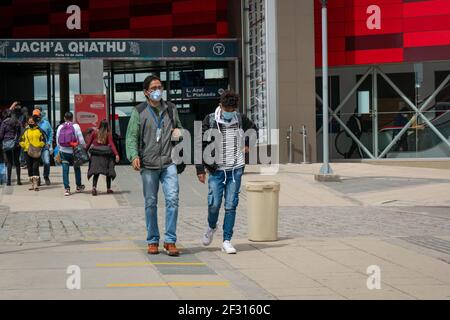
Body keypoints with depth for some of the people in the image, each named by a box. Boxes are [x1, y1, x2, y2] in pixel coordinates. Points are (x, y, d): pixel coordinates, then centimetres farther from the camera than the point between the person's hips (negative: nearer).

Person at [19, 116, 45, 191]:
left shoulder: (39, 130, 3)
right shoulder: (26, 131, 8)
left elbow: (43, 140, 7)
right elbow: (21, 141, 10)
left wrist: (39, 146, -8)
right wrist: (26, 146, -6)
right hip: (28, 152, 3)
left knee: (35, 167, -11)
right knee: (30, 168, 6)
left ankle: (36, 184, -13)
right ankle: (32, 183, 16)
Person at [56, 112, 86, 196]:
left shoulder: (60, 127, 3)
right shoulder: (75, 126, -6)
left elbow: (57, 141, 8)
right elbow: (81, 139, -8)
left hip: (63, 152, 1)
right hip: (73, 151, -1)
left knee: (65, 170, 2)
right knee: (77, 169, 16)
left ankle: (66, 189, -4)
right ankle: (79, 186, 27)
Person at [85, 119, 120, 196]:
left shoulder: (94, 133, 3)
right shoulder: (108, 134, -2)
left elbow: (88, 143, 1)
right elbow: (111, 144, -11)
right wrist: (116, 154, -16)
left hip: (95, 155, 1)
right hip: (105, 155, -1)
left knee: (96, 172, -1)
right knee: (108, 171, 14)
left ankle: (94, 187, -23)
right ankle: (108, 189, 19)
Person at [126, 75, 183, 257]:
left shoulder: (171, 109, 13)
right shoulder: (139, 112, 3)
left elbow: (179, 127, 28)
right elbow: (131, 136, -1)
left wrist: (178, 131, 3)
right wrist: (134, 155, -17)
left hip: (168, 162, 2)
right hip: (148, 164, -2)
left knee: (172, 199, -11)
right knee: (151, 203, 5)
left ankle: (170, 240, -4)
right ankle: (153, 241, 16)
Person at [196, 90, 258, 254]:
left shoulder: (240, 119, 3)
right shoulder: (210, 120, -5)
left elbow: (253, 129, 26)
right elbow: (200, 145, -3)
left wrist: (248, 144, 11)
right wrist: (200, 169, -6)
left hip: (235, 169, 2)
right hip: (216, 170, -2)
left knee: (231, 206, 0)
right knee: (214, 204, -5)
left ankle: (227, 241, 5)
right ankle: (212, 227, 28)